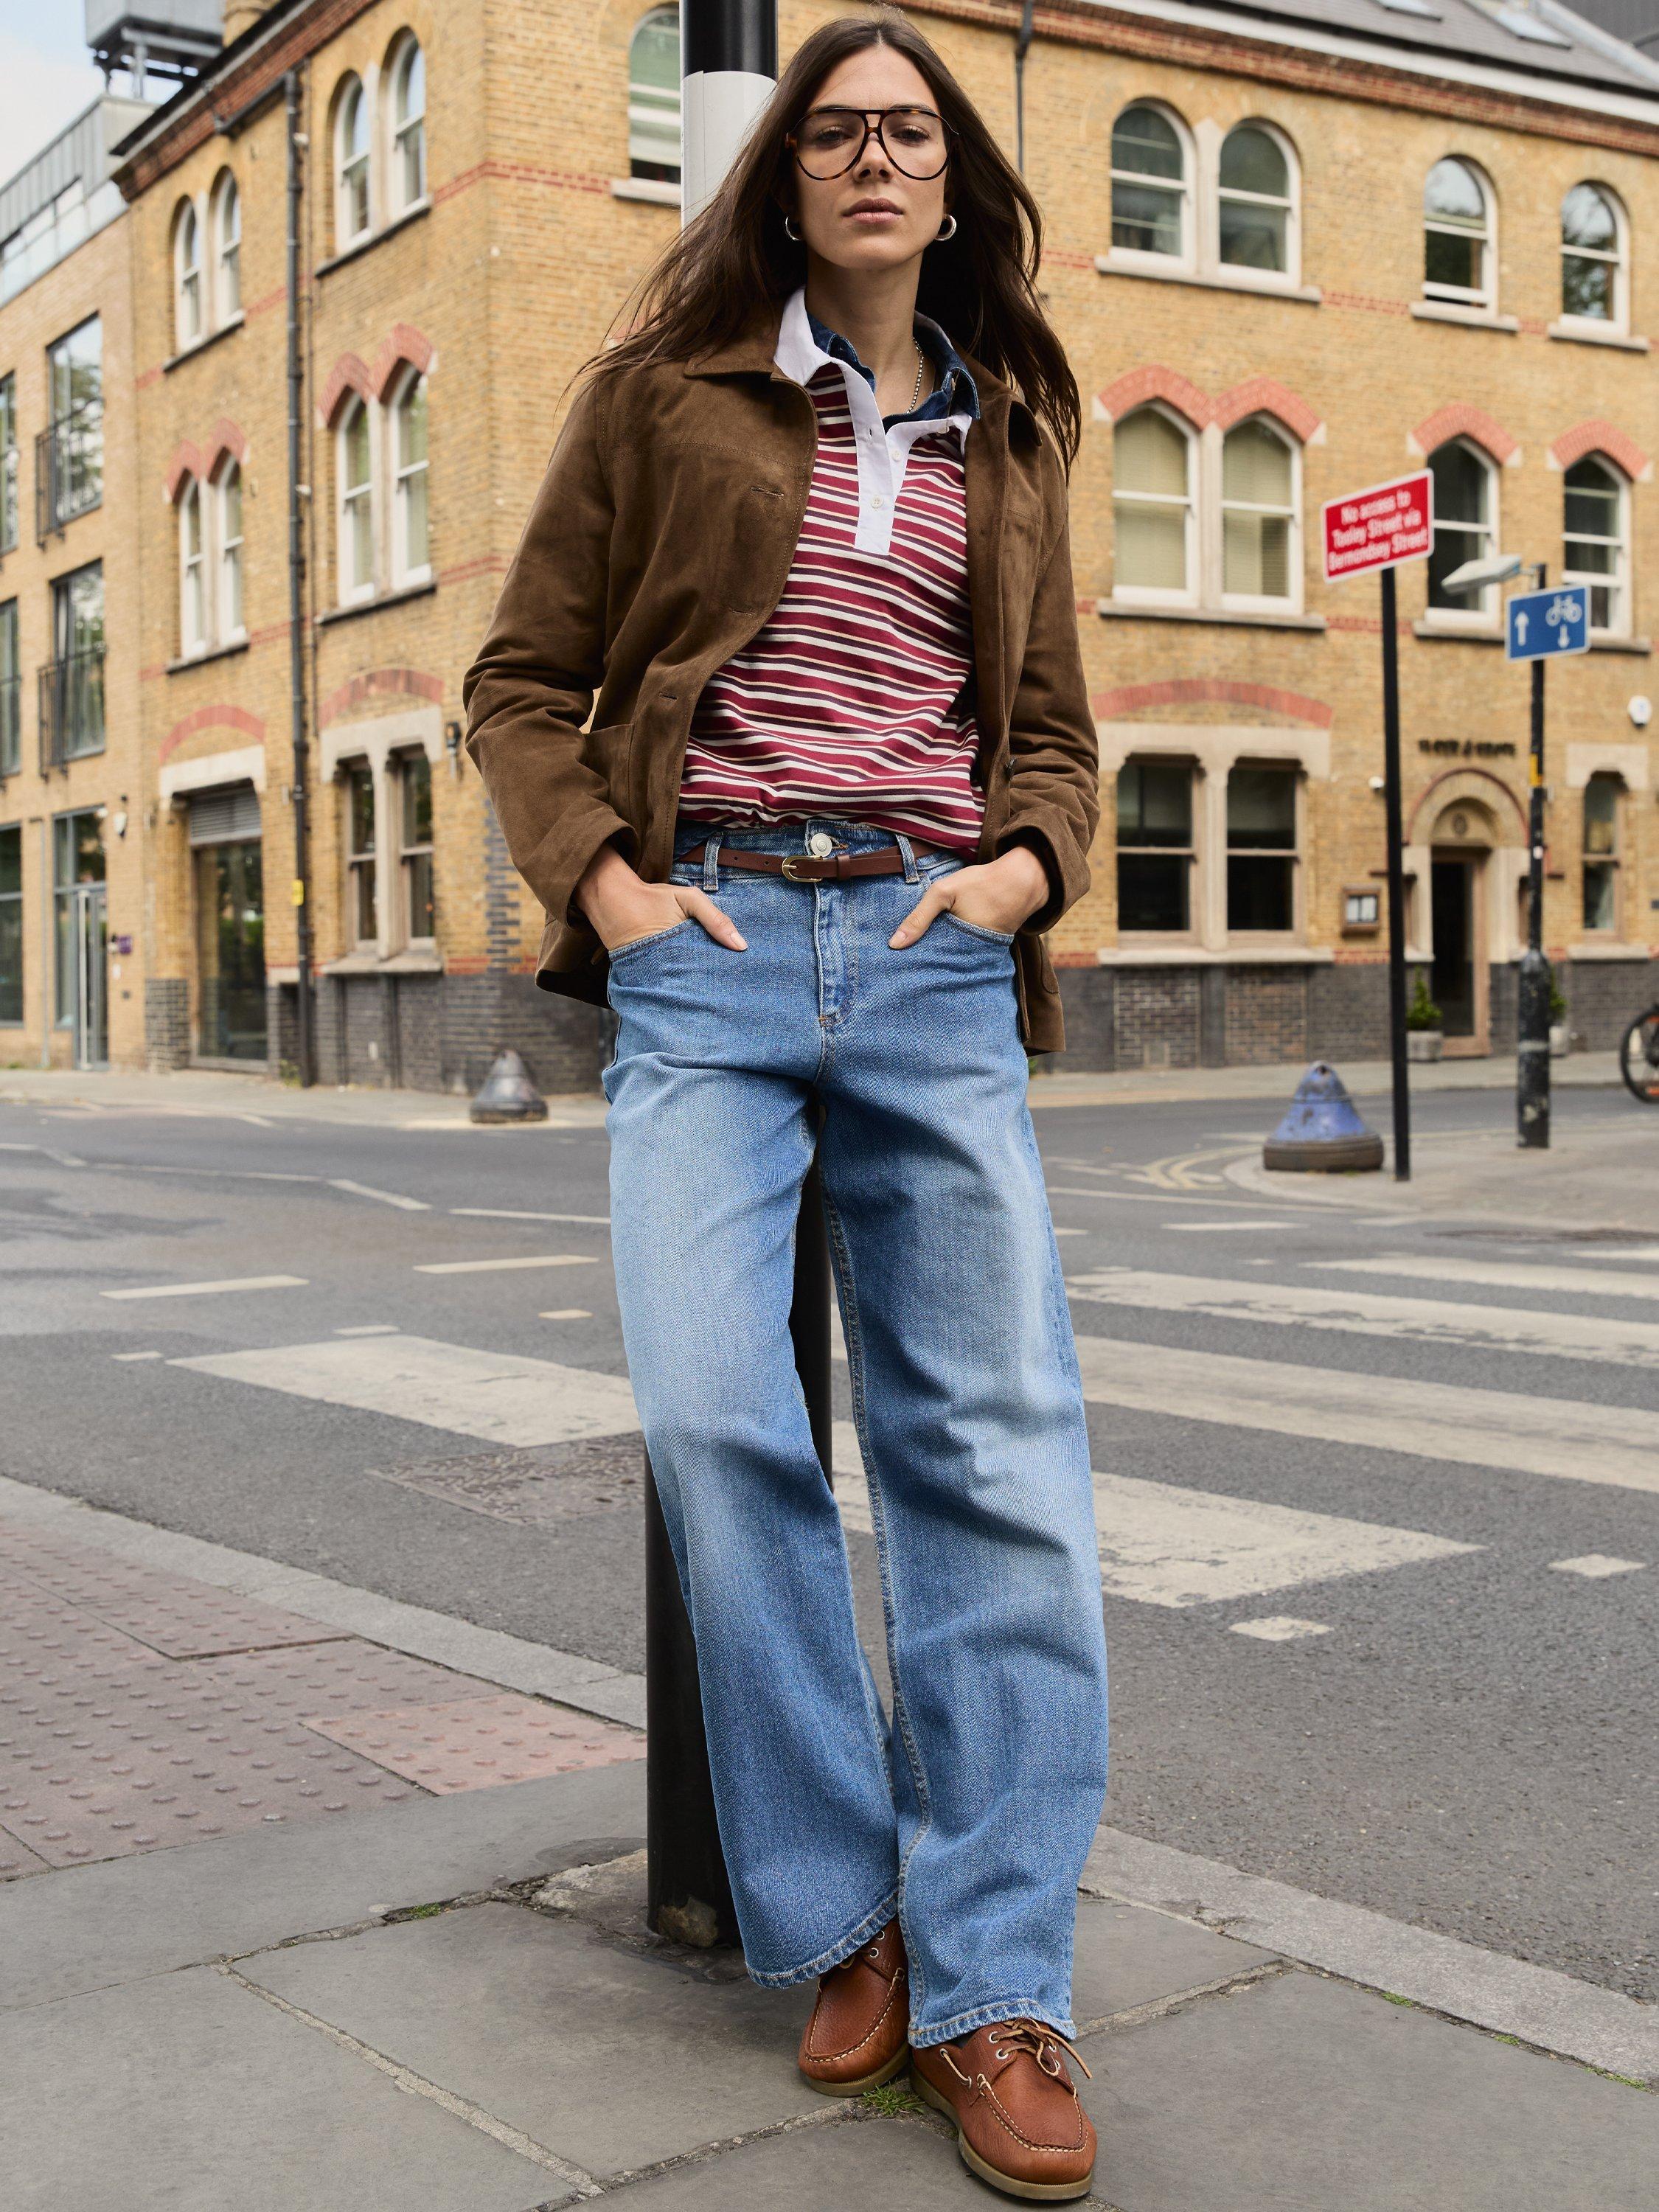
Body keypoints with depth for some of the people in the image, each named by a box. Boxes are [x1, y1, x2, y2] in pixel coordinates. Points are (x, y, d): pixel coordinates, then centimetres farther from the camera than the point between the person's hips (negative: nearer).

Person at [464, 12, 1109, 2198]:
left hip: (933, 956, 2)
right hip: (709, 946, -2)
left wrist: (1024, 868, 2)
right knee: (718, 1415, -18)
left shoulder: (1008, 437, 19)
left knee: (1001, 1446, -7)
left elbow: (1058, 730, 23)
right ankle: (844, 1922, 0)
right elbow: (523, 681, 12)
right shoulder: (667, 394, 12)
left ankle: (990, 1989, 0)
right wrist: (597, 877, -3)